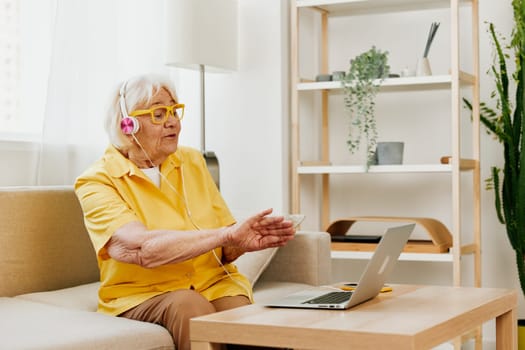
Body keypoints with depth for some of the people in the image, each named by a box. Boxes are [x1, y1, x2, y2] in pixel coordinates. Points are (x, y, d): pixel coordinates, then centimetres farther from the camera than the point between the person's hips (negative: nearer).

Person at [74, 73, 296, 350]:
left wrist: (250, 239, -17)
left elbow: (225, 250, 5)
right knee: (189, 306, -35)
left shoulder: (192, 161, 10)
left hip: (213, 283, 3)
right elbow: (143, 249, -24)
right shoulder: (96, 181, -6)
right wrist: (227, 234, -24)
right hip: (142, 296, -3)